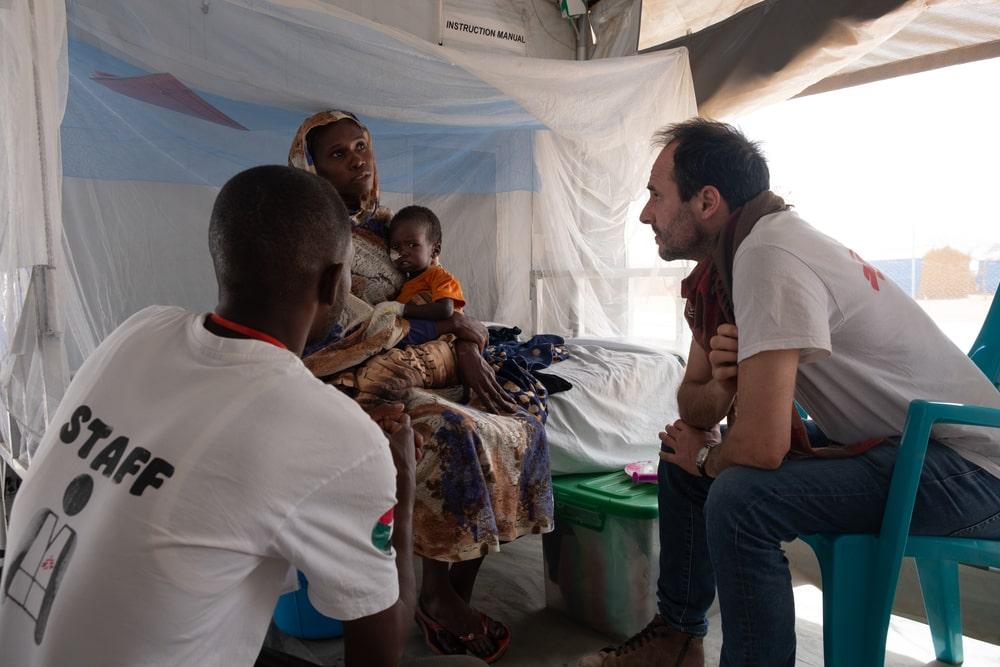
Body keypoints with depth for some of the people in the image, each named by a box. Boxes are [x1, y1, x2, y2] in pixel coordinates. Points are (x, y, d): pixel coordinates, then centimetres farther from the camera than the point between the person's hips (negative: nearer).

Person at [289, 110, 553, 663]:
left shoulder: (385, 225, 15)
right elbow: (348, 332, -16)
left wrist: (467, 350, -9)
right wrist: (449, 328, -12)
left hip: (415, 365, 7)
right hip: (348, 376, -7)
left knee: (521, 402, -11)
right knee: (451, 434, -32)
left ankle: (460, 590, -5)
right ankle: (437, 596, -10)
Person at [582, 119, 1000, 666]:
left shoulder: (768, 253, -26)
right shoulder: (721, 262, 2)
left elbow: (761, 445, -31)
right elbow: (693, 408, 7)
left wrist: (705, 457, -10)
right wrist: (722, 384, -16)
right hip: (868, 438, 10)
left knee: (740, 499, -30)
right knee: (680, 458, 9)